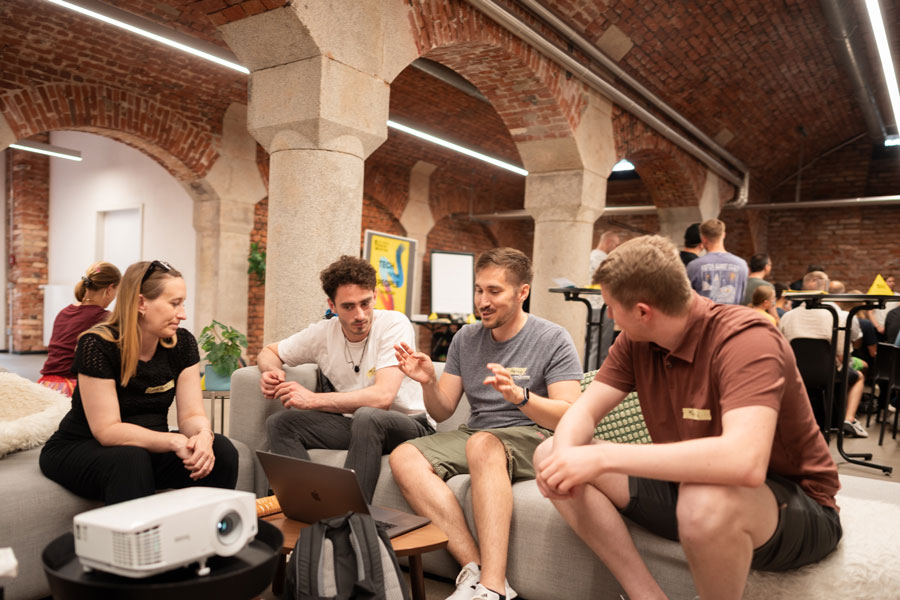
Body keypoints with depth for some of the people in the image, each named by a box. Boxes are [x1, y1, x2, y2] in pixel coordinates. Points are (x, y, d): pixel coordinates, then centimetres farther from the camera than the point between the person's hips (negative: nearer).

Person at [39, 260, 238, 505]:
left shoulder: (182, 343, -5)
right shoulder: (97, 345, -20)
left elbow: (192, 414, -8)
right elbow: (107, 430, -23)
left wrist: (203, 435, -32)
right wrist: (174, 441, -36)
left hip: (148, 446, 5)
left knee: (221, 450, -21)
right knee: (130, 459, -37)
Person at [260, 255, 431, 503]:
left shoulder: (394, 324, -17)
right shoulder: (322, 333, -2)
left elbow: (382, 397, -27)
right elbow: (269, 352, 16)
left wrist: (314, 399, -22)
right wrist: (272, 372, -10)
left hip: (408, 424, -5)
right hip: (354, 423, 5)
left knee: (367, 417, -38)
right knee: (279, 423, -12)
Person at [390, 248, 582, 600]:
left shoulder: (553, 340, -4)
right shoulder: (465, 339, 10)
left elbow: (570, 416, -13)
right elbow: (442, 412, 11)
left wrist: (519, 395, -31)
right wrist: (428, 382, -11)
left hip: (533, 439, -5)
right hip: (475, 435, 5)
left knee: (482, 443, -38)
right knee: (403, 458, -21)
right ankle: (476, 567, -29)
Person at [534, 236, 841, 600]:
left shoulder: (746, 340, -26)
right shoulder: (636, 342, -4)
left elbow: (744, 461, -41)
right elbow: (584, 411, -4)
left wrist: (604, 457, -41)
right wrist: (563, 456, -28)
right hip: (686, 484, 6)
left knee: (706, 500, -42)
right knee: (550, 453, -7)